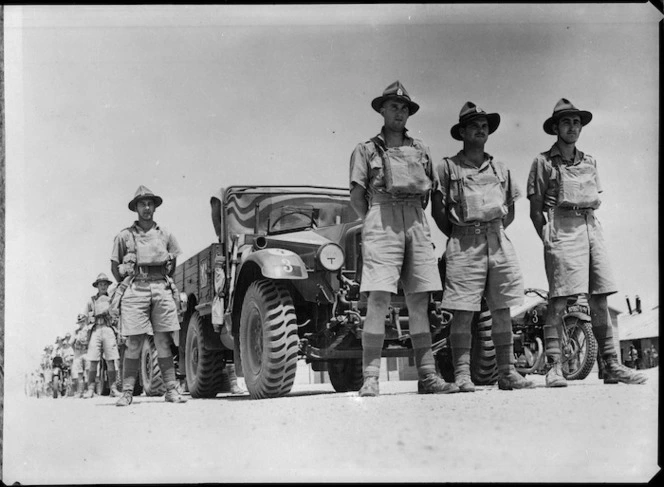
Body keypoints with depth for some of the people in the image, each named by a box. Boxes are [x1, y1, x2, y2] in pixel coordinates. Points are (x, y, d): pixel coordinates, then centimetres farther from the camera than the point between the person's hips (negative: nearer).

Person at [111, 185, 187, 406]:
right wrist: (126, 285, 3)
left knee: (164, 341, 1)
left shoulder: (165, 235, 12)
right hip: (135, 288, -2)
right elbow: (115, 266, 11)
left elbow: (173, 264, 20)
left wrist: (167, 284, 9)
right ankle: (127, 392, -2)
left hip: (161, 288, 2)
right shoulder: (125, 236, 5)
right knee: (134, 342, -5)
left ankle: (171, 390, 2)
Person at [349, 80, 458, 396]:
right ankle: (370, 379, -14)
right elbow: (356, 197, 6)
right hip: (381, 220, -4)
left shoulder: (420, 149, 20)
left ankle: (427, 376, 3)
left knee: (419, 302, 2)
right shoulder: (366, 150, 11)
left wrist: (415, 220, 12)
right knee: (378, 300, -13)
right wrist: (375, 223, 1)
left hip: (416, 223, 4)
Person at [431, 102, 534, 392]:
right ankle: (462, 375, -5)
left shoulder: (500, 169, 18)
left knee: (502, 310, 5)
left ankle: (507, 373, 10)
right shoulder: (447, 167, 5)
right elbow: (437, 210, 3)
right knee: (463, 311, -7)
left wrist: (494, 232, 12)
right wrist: (457, 235, 2)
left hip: (498, 240, 4)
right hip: (464, 243, -4)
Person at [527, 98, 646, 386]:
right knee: (558, 301, -11)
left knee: (600, 301, 2)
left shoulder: (589, 162, 20)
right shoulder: (544, 162, 5)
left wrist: (591, 227, 12)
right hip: (561, 230, -5)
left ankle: (610, 366, 4)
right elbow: (535, 211, 4)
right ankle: (554, 368, -10)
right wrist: (548, 240, -3)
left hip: (591, 229, 5)